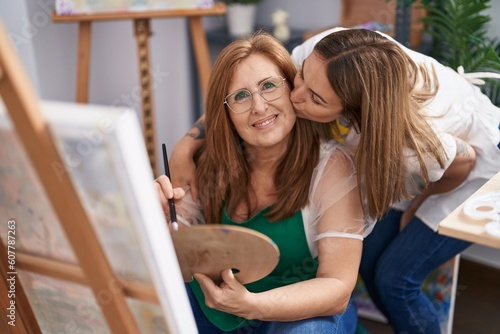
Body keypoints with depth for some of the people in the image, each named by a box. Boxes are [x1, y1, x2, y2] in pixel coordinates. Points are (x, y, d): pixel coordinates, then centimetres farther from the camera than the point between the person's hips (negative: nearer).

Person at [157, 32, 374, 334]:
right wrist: (165, 215, -26)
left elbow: (337, 288, -22)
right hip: (214, 303, 4)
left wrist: (251, 305, -38)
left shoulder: (332, 167, -19)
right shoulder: (216, 162, -8)